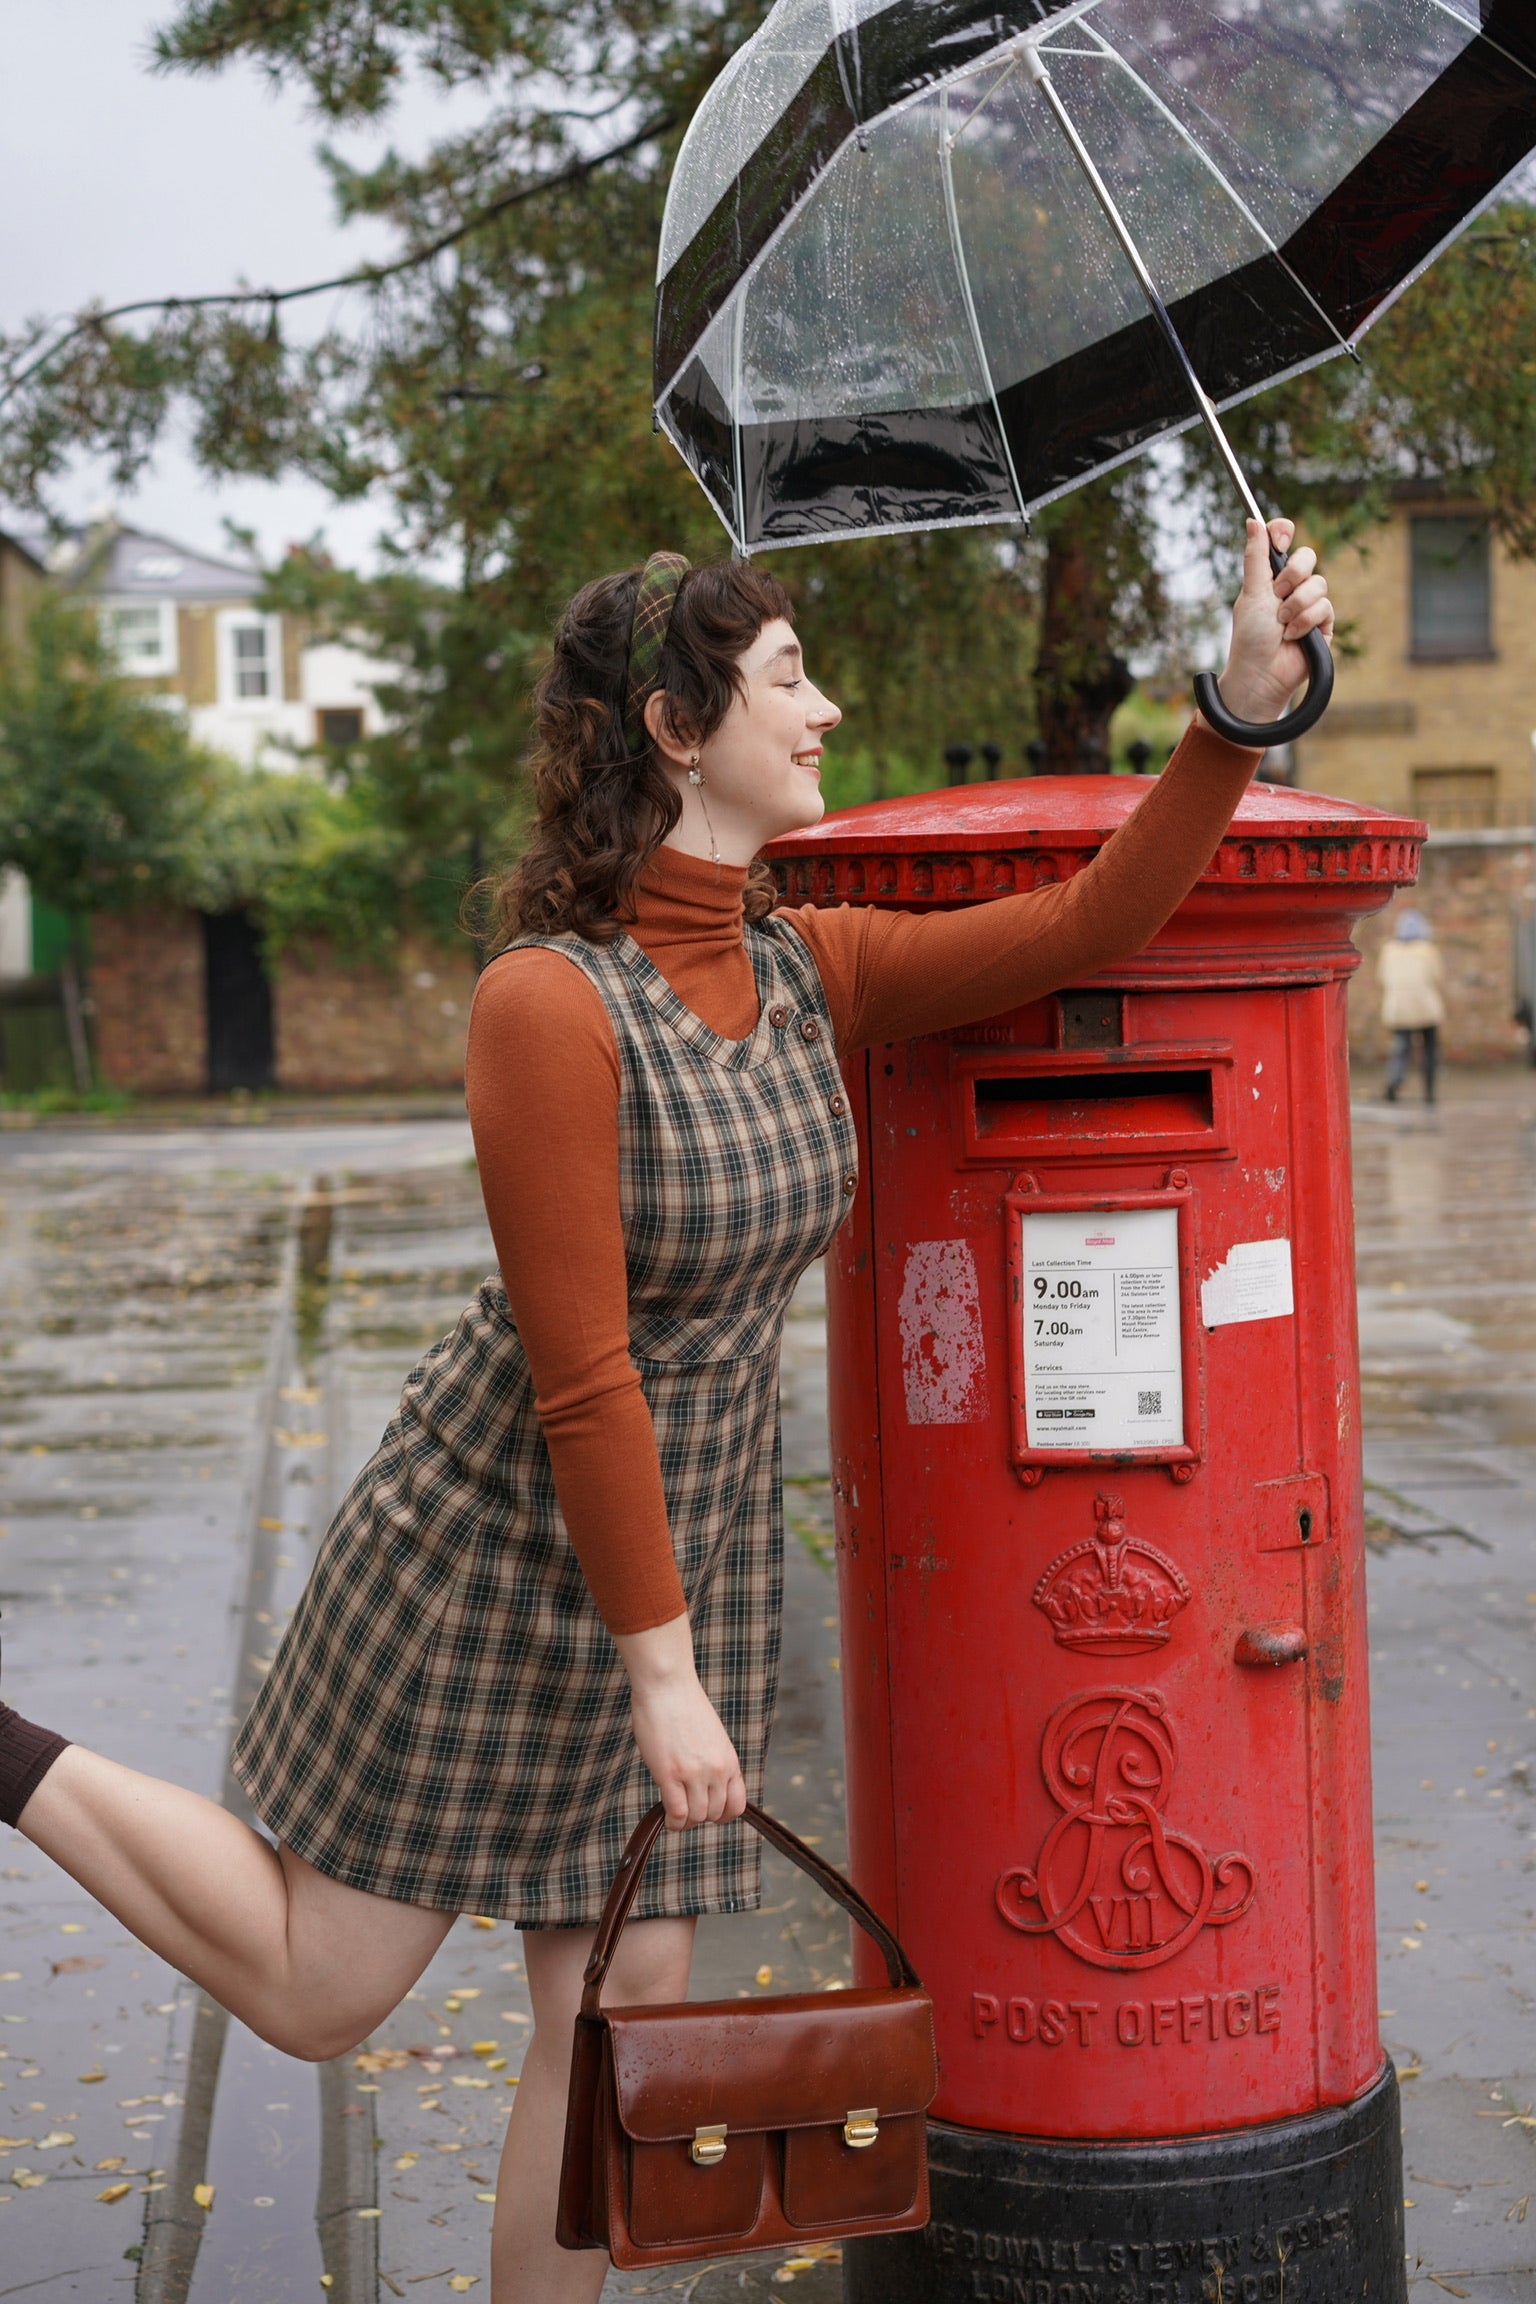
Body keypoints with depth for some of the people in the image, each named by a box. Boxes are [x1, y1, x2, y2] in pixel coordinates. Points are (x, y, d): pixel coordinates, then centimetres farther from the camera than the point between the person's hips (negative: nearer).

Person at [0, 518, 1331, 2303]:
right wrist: (661, 1668, -19)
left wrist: (1246, 699, -14)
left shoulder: (802, 970, -1)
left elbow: (1082, 930, -6)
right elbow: (578, 1379, -23)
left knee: (621, 2017, 11)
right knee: (319, 1992, 8)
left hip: (689, 1547, 7)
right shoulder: (547, 1003, -24)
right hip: (498, 1555, -6)